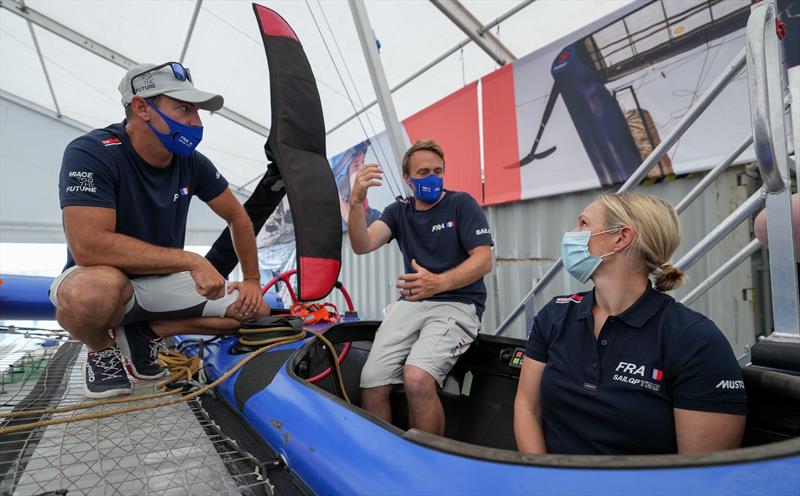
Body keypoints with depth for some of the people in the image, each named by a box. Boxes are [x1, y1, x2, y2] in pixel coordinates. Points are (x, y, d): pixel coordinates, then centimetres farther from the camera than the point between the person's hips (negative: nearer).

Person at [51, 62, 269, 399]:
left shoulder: (192, 163, -5)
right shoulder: (91, 153, -22)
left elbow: (237, 217, 7)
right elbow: (88, 246, -34)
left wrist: (252, 281, 1)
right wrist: (192, 261, -33)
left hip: (164, 281, 5)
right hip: (99, 279, -5)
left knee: (257, 311, -7)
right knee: (94, 290, -41)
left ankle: (144, 333, 5)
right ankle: (101, 349, -4)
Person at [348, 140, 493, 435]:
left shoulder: (461, 204, 3)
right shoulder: (398, 211, 14)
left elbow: (484, 260, -7)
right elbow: (362, 245, -2)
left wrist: (438, 283, -24)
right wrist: (356, 203, -21)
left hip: (458, 304, -3)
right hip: (409, 304, 4)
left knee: (417, 379, -29)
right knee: (371, 386, -14)